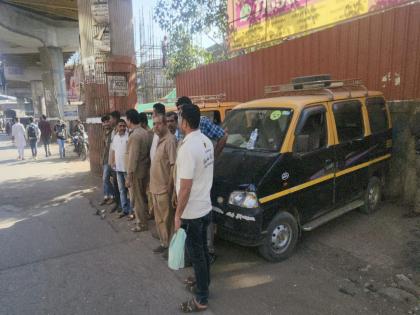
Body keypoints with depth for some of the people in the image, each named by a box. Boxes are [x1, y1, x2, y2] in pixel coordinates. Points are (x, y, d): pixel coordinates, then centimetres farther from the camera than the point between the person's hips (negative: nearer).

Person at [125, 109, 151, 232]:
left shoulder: (134, 135, -21)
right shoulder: (144, 132, 6)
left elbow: (133, 158, -23)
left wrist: (129, 176, -19)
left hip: (136, 172, -9)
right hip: (144, 170, 9)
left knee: (138, 199, 4)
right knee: (143, 196, 19)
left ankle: (142, 224, 16)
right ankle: (143, 218, 32)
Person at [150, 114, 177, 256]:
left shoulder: (170, 140, -16)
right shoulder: (160, 140, 14)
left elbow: (173, 165, -20)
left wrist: (170, 185, -20)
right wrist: (153, 184, 17)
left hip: (164, 188, -9)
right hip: (155, 187, 9)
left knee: (167, 219, 4)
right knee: (159, 219, 19)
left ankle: (170, 245, 18)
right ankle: (164, 243, 33)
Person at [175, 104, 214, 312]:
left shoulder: (188, 148, -26)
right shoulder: (206, 141, 3)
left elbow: (185, 187, -24)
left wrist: (178, 214, -15)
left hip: (192, 212, -9)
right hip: (205, 207, 9)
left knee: (196, 254, 6)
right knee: (202, 249, 23)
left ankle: (201, 299, 21)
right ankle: (203, 283, 42)